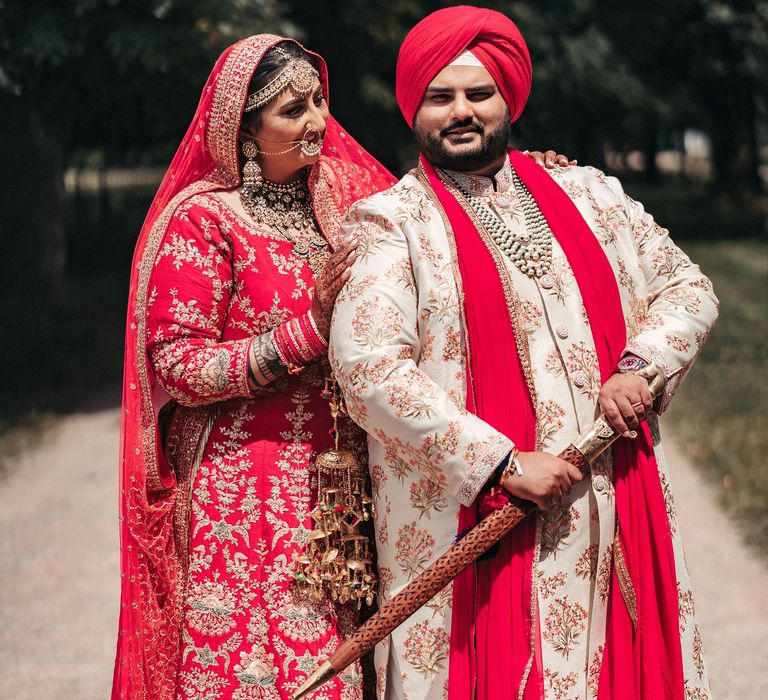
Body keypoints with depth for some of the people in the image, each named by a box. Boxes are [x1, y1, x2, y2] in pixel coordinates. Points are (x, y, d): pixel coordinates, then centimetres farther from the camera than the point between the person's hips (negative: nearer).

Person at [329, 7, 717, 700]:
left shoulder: (589, 196, 15)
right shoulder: (391, 222, -2)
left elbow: (687, 288, 18)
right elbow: (366, 364, -14)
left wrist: (640, 365, -5)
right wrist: (502, 463, -17)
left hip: (616, 513, 4)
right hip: (471, 522, -4)